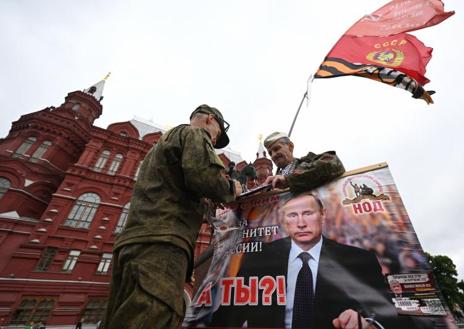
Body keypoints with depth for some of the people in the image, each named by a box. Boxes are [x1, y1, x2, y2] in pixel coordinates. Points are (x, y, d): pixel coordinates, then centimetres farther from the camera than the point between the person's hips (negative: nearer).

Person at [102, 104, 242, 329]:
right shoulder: (194, 133, 4)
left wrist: (199, 203, 30)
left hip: (134, 241, 10)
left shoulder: (165, 140, 33)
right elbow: (205, 175, -16)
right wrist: (231, 188, 4)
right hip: (160, 243, -10)